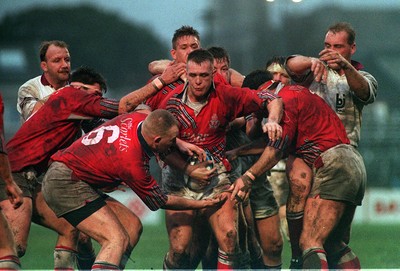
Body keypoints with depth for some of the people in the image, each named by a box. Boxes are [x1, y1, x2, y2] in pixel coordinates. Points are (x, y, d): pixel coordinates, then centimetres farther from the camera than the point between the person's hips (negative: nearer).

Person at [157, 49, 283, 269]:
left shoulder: (225, 96, -6)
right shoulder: (171, 102, -4)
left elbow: (271, 101, -1)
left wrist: (272, 120, -22)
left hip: (215, 176, 0)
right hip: (179, 181, 0)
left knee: (228, 237, -18)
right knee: (178, 248, -10)